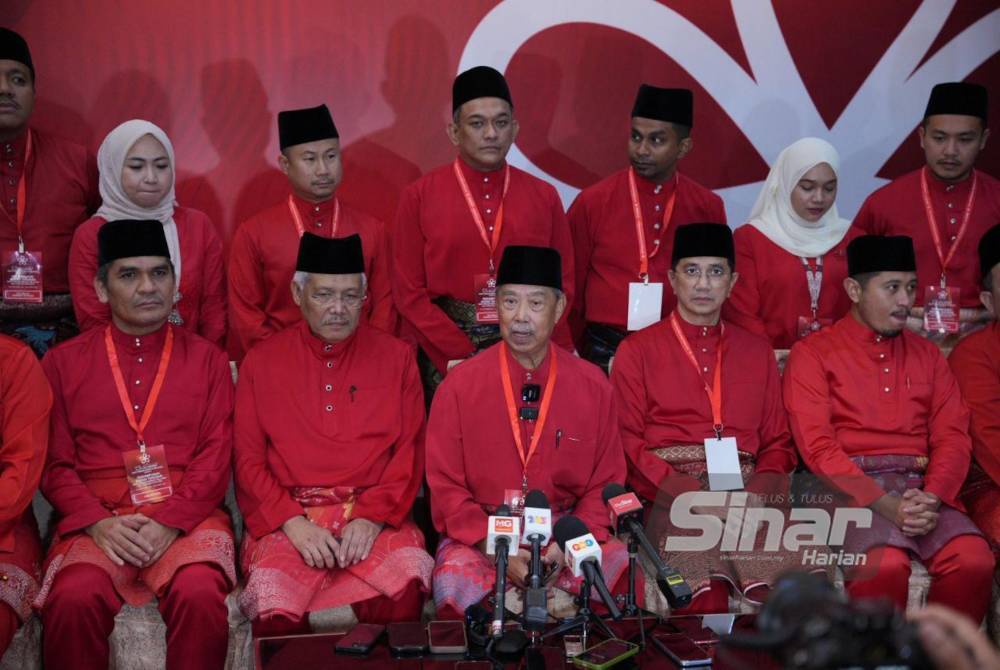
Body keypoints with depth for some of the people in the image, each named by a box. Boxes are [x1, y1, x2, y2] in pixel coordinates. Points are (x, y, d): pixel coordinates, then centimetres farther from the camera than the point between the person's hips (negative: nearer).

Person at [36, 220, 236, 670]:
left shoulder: (206, 359, 11)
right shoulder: (63, 362, 12)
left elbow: (215, 458, 4)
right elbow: (55, 464, 7)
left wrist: (170, 521, -13)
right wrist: (99, 522, -11)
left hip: (186, 519, 0)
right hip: (95, 521, 1)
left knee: (200, 596, -31)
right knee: (73, 600, -30)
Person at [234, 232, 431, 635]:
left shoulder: (396, 357, 11)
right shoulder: (261, 362, 10)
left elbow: (410, 453, 6)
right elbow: (248, 460, 6)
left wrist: (373, 517, -10)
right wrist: (291, 522, -9)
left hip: (375, 516, 0)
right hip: (285, 520, 0)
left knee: (407, 580, -32)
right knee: (273, 604, -30)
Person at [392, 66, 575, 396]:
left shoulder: (544, 197, 4)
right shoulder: (419, 196, -2)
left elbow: (562, 285, 6)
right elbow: (409, 291, -3)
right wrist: (460, 357, -12)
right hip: (444, 356, -1)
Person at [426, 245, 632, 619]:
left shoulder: (594, 387, 2)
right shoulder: (458, 387, -2)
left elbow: (606, 485, 6)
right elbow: (446, 487, -2)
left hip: (568, 533, 2)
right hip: (479, 535, -2)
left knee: (624, 571, -27)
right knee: (456, 583, -34)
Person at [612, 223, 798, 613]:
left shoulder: (757, 351, 22)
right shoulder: (637, 350, 12)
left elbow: (778, 441, 19)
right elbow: (628, 442, 2)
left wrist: (758, 491, -4)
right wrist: (690, 493, -13)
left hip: (747, 491, 3)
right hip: (670, 496, -3)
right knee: (706, 593, -34)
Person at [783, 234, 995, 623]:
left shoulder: (927, 355, 19)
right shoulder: (811, 354, 5)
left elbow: (953, 438, 11)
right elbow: (817, 448, -6)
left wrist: (932, 497, -10)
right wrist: (885, 504, -18)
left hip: (920, 487, 4)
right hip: (850, 489, -4)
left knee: (974, 561, -24)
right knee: (885, 565, -33)